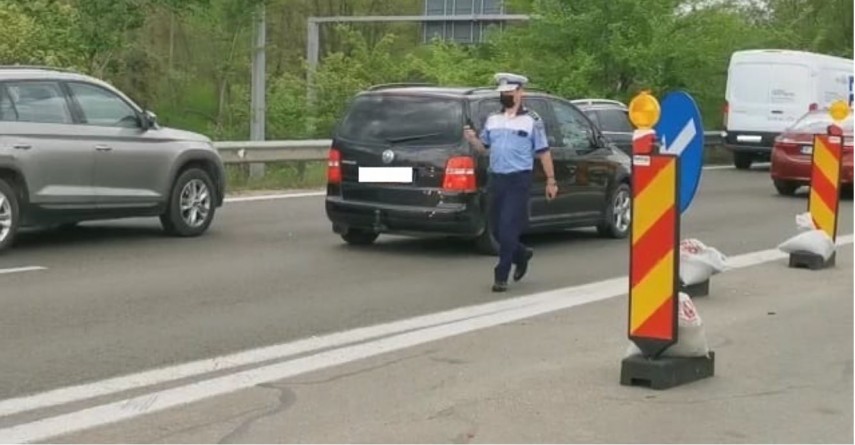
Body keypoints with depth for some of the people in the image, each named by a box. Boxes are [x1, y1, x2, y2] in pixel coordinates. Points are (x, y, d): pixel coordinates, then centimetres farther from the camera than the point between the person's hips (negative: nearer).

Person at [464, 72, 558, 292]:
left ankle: (501, 277, -3)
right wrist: (472, 139, -5)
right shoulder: (492, 119, 12)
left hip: (519, 181, -5)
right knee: (496, 229, 10)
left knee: (508, 229, -10)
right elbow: (483, 148, 17)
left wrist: (551, 181, -1)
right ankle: (521, 255, 37)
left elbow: (543, 152, 1)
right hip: (495, 179, 5)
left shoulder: (532, 121, -1)